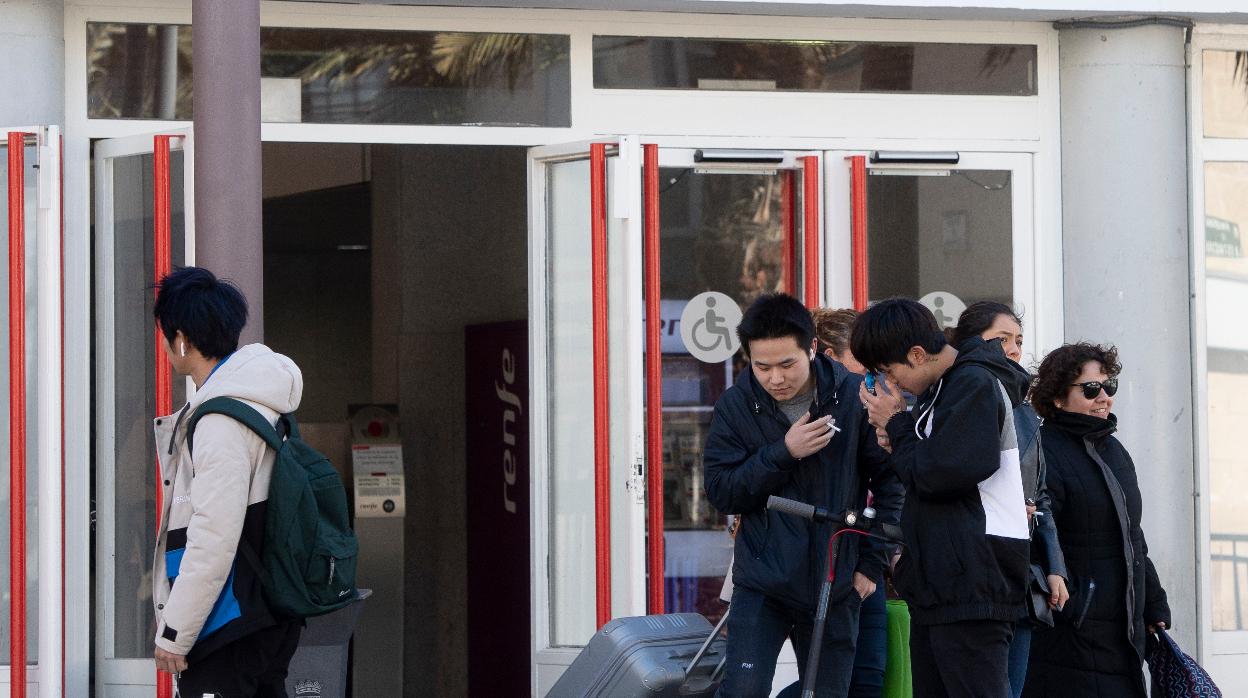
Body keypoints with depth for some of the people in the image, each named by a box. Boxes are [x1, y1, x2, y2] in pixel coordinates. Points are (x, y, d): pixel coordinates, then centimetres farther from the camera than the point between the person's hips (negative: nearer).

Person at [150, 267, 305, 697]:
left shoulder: (221, 422, -18)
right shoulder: (264, 407, 13)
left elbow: (214, 541, -22)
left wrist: (175, 634, -16)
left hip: (229, 630, -10)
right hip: (269, 623, 10)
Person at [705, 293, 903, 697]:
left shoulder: (855, 396, -5)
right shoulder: (736, 405, -3)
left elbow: (889, 481, 3)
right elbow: (720, 491, -8)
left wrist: (873, 561, 0)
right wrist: (783, 452, -20)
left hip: (837, 584, 1)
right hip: (762, 583, -1)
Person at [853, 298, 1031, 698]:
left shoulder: (975, 384, -11)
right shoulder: (942, 388, 19)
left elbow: (937, 473, -18)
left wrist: (897, 424, -3)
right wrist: (897, 432, 5)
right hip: (939, 583, 10)